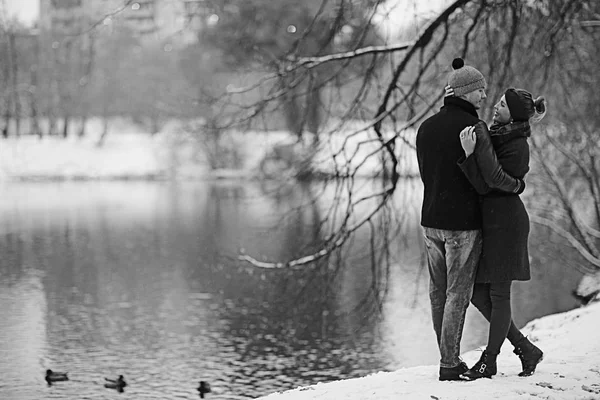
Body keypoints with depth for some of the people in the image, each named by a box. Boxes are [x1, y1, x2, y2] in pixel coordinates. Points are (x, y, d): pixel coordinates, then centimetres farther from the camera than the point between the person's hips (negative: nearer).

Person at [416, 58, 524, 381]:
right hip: (463, 225, -7)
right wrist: (517, 185, -2)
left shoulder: (426, 127, 9)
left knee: (439, 292, 13)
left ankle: (450, 359, 22)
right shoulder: (472, 127, -14)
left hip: (431, 221, 7)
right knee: (458, 295, -1)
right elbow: (491, 174, -21)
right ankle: (449, 366, 1)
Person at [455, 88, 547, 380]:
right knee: (478, 293, 8)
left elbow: (486, 186, -19)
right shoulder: (496, 135, 11)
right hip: (488, 221, 9)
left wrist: (469, 154, -28)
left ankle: (489, 360, 13)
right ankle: (526, 350, 18)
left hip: (506, 223, -9)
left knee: (498, 293, 1)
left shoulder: (517, 148, -16)